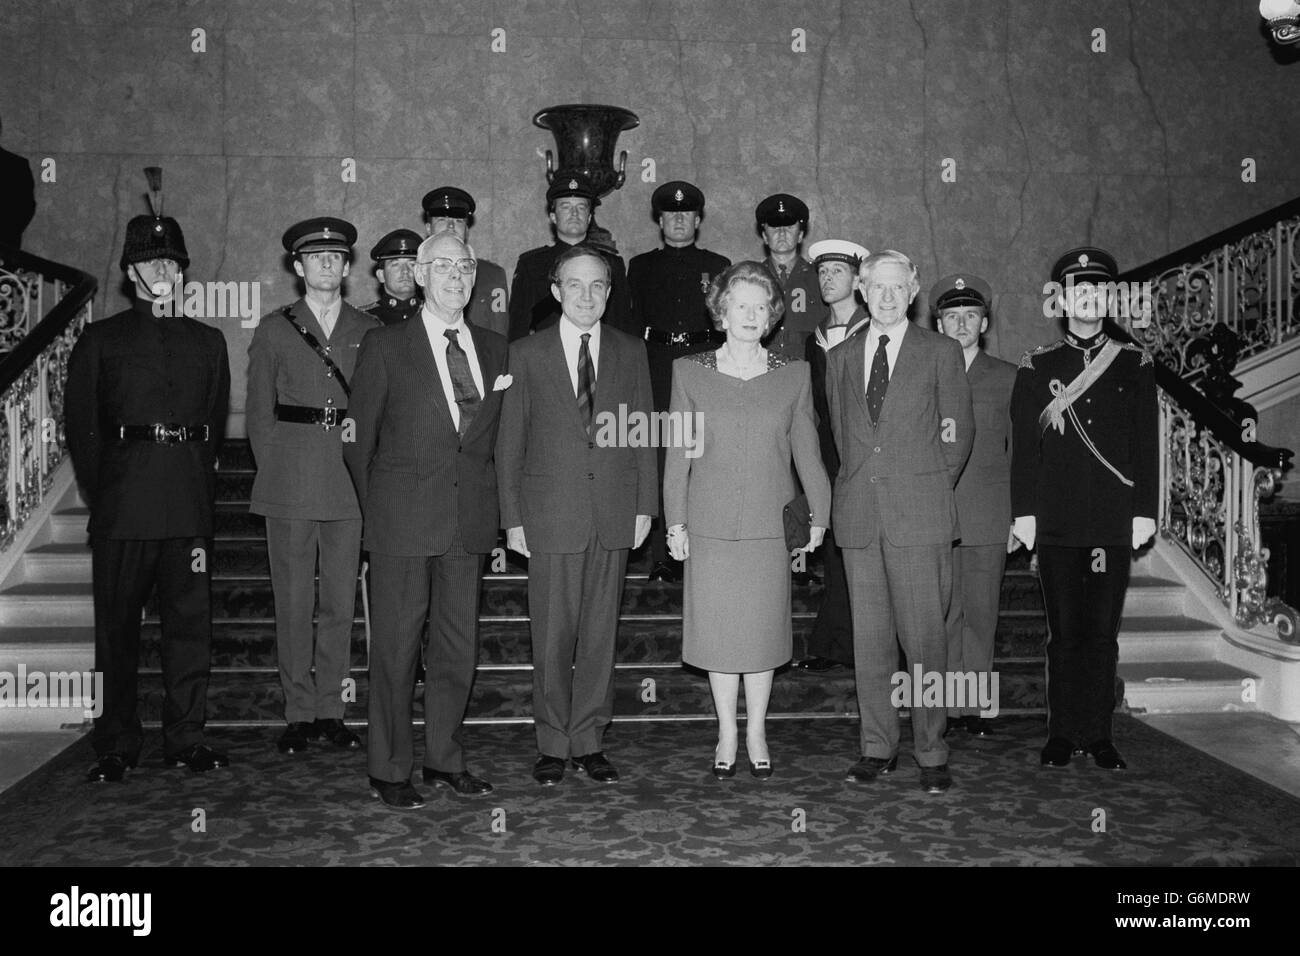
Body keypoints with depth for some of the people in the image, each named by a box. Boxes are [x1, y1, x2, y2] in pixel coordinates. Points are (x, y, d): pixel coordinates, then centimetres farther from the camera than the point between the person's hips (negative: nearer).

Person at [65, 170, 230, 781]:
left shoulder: (207, 342, 14)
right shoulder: (100, 340, 8)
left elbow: (216, 425, 14)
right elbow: (81, 426, 6)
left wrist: (199, 482, 6)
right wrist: (101, 494, 0)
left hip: (190, 507, 2)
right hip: (122, 511, -2)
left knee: (190, 625, 4)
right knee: (117, 630, 4)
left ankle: (185, 741, 14)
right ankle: (116, 748, 13)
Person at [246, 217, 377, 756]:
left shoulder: (369, 331, 10)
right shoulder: (274, 329, 9)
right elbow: (258, 413, 9)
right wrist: (276, 471, 1)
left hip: (350, 482, 1)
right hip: (289, 486, -1)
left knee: (341, 601, 4)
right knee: (293, 603, 1)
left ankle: (330, 710, 14)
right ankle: (299, 713, 11)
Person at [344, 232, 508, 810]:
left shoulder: (494, 350, 11)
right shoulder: (385, 347, 0)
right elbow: (358, 438, 3)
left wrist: (491, 509, 7)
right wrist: (377, 509, 2)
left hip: (470, 522, 4)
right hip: (403, 521, -4)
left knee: (459, 646, 10)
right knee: (396, 648, 2)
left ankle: (444, 759, 24)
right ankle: (389, 770, 14)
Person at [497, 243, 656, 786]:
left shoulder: (631, 353, 9)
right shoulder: (527, 354, 2)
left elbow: (643, 434, 10)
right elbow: (509, 443, 2)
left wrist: (645, 505, 4)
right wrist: (512, 517, -3)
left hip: (615, 515, 2)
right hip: (551, 513, -2)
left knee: (600, 635, 8)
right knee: (552, 638, 3)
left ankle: (589, 741, 19)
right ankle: (553, 745, 17)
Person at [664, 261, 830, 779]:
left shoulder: (793, 375, 5)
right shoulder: (690, 372, 4)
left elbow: (807, 452, 10)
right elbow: (678, 453, 4)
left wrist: (818, 514, 8)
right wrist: (675, 522, 1)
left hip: (770, 523, 0)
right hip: (710, 523, 0)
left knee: (763, 630, 6)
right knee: (717, 630, 5)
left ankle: (756, 732, 22)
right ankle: (727, 734, 21)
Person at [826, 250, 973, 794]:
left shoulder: (941, 353, 5)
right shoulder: (839, 359, 14)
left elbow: (960, 432, 8)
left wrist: (930, 489, 8)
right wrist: (860, 485, 10)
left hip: (919, 514, -3)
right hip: (858, 515, 3)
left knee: (924, 636, -3)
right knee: (869, 637, 6)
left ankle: (931, 753, 7)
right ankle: (877, 748, 15)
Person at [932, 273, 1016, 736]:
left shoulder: (1007, 377, 11)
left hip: (988, 517, 0)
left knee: (981, 611, 2)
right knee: (940, 613, -1)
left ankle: (972, 705, 11)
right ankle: (943, 704, 6)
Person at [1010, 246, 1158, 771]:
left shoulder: (1135, 364, 9)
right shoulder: (1037, 366, 6)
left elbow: (1147, 444, 8)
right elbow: (1023, 445, 4)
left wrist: (1144, 511, 1)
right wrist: (1024, 511, -2)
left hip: (1115, 521, 1)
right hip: (1057, 522, -1)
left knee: (1103, 632, 4)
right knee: (1065, 631, 3)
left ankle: (1099, 734, 13)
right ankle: (1062, 732, 12)